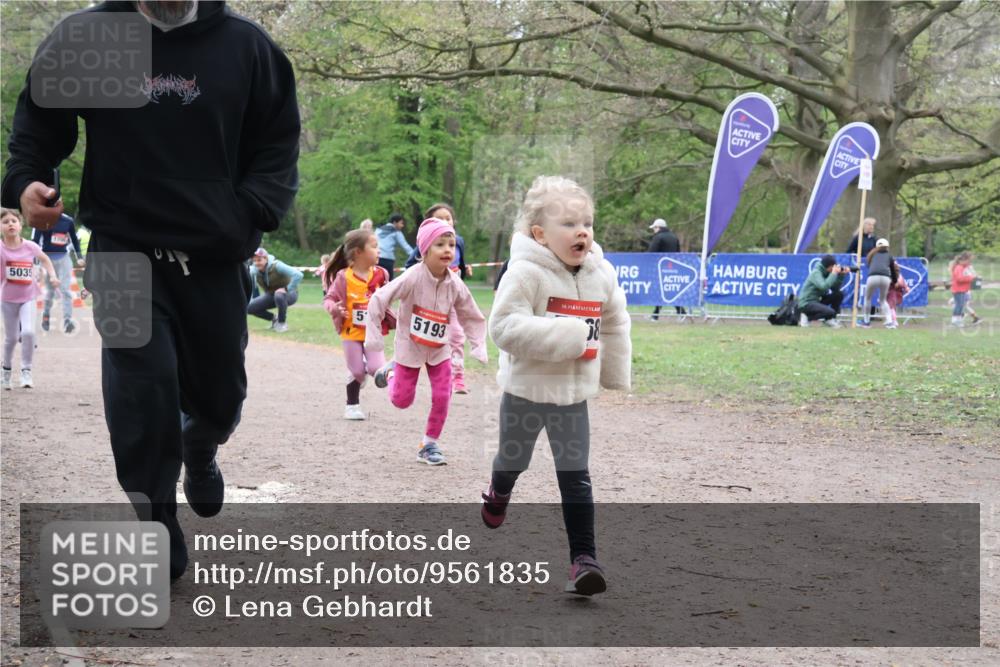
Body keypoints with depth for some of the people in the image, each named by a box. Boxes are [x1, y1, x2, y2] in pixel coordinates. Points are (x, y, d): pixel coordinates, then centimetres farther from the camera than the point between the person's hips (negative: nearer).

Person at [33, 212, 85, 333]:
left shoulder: (68, 221, 5)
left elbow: (74, 239, 18)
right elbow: (35, 241, -4)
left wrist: (79, 257, 16)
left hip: (64, 257, 2)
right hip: (48, 258, -2)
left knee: (66, 290, -8)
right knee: (50, 290, 5)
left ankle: (67, 321, -14)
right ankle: (46, 315, 27)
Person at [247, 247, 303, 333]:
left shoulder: (276, 266, -27)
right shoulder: (254, 270, -12)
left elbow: (298, 275, -35)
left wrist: (287, 289, -36)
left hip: (289, 294, -6)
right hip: (271, 295, 6)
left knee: (279, 296, -42)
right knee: (249, 308, -11)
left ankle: (282, 322, -15)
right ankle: (274, 319, 12)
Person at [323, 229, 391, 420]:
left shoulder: (380, 275, -4)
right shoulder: (343, 277, -14)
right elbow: (329, 298, -8)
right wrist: (335, 309, -28)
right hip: (351, 333, -2)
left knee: (376, 369, -11)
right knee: (356, 372, 2)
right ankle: (352, 405, 24)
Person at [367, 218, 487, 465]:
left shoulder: (455, 285, -12)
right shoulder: (413, 278, -25)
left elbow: (472, 318, 1)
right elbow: (378, 300, -20)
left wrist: (479, 347, -10)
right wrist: (373, 336, -18)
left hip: (439, 349, 3)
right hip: (409, 347, -3)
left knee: (442, 398, -6)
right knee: (402, 400, 6)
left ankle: (430, 445, 11)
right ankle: (391, 372, 38)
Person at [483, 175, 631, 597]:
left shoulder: (602, 274, -1)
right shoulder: (526, 273, -19)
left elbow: (614, 325, 16)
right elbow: (505, 328, -29)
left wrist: (616, 373, 19)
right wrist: (566, 336, -32)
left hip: (574, 396, 3)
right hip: (526, 390, -3)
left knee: (575, 477, -3)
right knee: (513, 460, 19)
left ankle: (583, 558, -4)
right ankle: (499, 495, 54)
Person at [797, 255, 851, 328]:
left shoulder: (826, 272, 6)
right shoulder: (816, 273, -18)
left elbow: (835, 288, 6)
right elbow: (823, 286, -34)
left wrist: (841, 275, -6)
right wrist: (834, 273, -24)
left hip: (817, 300, 9)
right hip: (806, 303, -9)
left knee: (839, 294, 0)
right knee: (830, 312, -28)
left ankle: (830, 319, 6)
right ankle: (808, 317, -8)